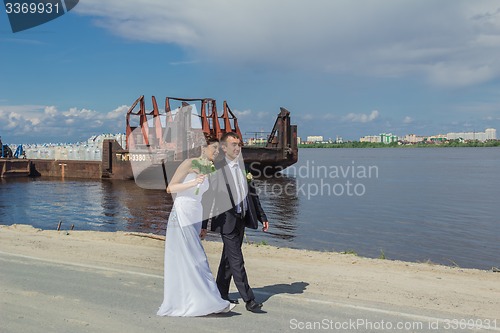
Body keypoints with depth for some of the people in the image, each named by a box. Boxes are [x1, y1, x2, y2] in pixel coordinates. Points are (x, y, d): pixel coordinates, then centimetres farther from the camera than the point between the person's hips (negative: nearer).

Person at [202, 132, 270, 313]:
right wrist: (203, 224, -10)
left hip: (241, 218, 7)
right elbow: (207, 197, -9)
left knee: (228, 259, 16)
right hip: (226, 220, -7)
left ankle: (221, 294, 29)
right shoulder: (216, 168, -10)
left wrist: (262, 217, 14)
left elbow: (252, 193, 14)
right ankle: (249, 300, 0)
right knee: (237, 261, -5)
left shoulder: (243, 166, 8)